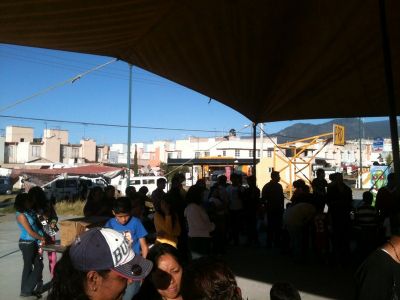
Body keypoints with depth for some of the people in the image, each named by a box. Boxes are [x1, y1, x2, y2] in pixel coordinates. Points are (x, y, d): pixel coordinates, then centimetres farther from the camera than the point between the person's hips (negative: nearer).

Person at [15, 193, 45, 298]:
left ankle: (28, 289, 26)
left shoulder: (30, 212, 7)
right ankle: (25, 291, 20)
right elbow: (30, 232, -16)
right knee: (28, 267, 4)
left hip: (33, 243, 8)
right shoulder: (21, 215, -17)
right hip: (27, 244, -8)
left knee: (39, 265, 12)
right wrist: (42, 238, -5)